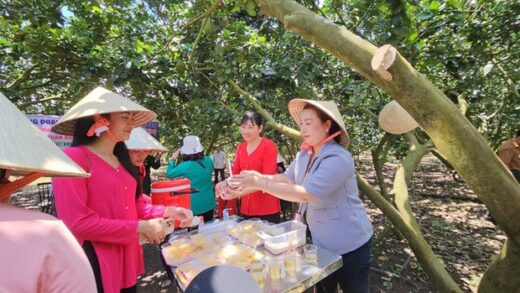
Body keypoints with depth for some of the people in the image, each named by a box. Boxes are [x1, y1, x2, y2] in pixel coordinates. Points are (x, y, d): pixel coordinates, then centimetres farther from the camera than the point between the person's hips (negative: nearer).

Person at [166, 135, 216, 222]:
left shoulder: (186, 166, -20)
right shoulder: (208, 160, -7)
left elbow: (169, 173, -5)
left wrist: (173, 159, 8)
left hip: (194, 206, -4)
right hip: (209, 204, 5)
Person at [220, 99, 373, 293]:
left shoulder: (338, 159, -27)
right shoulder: (304, 154, -2)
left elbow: (306, 194, -34)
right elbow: (285, 178, 1)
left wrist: (260, 183, -33)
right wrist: (242, 190, -8)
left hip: (349, 245, -7)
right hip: (323, 242, 7)